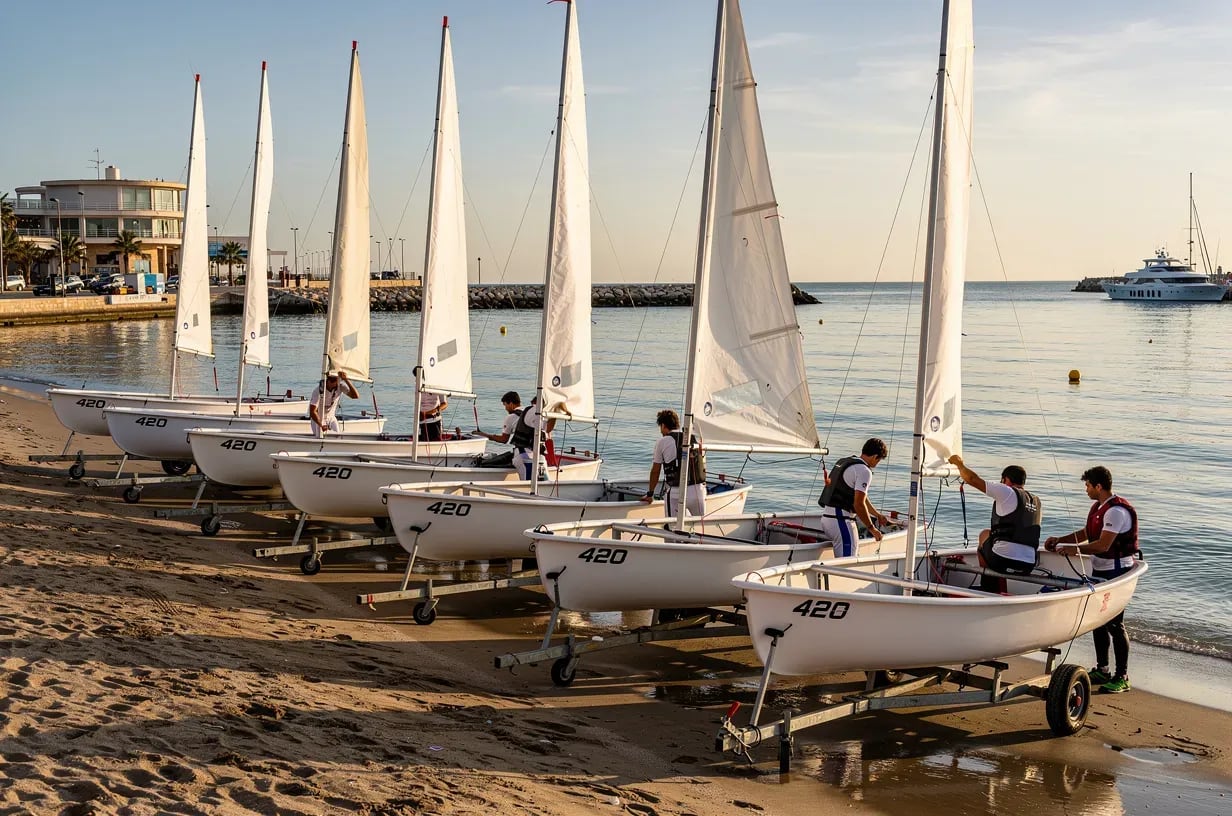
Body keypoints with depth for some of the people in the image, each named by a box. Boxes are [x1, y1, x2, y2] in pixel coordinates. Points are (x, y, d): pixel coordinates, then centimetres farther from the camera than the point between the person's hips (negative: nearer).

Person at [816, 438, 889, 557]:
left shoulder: (843, 462, 19)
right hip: (841, 520, -9)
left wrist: (878, 515, 41)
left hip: (826, 516, 9)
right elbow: (859, 504, -18)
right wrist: (872, 529, -7)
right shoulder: (864, 471, -11)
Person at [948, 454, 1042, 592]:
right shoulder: (1037, 502, 17)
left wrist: (959, 463, 19)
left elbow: (972, 479, 0)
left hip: (1003, 560, -6)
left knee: (984, 534, 24)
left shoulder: (1006, 492, -2)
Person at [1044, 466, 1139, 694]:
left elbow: (1103, 545, -25)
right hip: (1099, 570, 10)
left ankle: (1122, 677, 0)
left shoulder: (1117, 511, -20)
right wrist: (1060, 540, 11)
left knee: (1115, 623, -6)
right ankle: (1102, 670, 26)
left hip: (1117, 572, -10)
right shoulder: (1098, 506, 12)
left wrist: (1075, 549, -18)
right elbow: (1086, 532, 21)